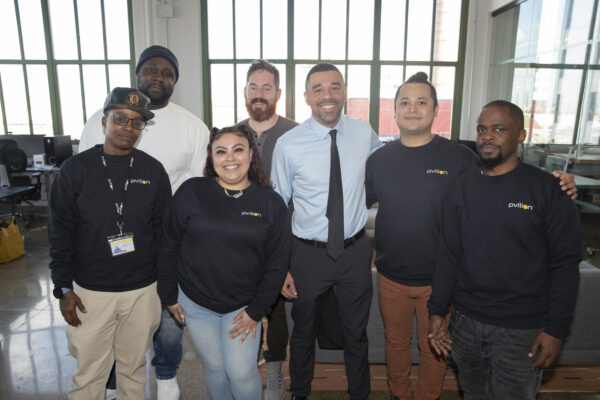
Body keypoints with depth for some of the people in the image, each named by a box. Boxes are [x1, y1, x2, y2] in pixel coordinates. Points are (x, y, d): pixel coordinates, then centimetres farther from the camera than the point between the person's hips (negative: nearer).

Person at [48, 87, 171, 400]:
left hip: (142, 290, 1)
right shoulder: (76, 169, -4)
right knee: (89, 374, 12)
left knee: (133, 366, 17)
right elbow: (60, 232, -1)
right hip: (90, 291, -1)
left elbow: (163, 230, 3)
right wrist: (64, 288, -3)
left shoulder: (153, 171, -1)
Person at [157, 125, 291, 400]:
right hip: (195, 302, 1)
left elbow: (277, 264, -3)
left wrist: (256, 311, -5)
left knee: (241, 372, -2)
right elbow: (169, 247, 1)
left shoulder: (271, 203, -6)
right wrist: (169, 296, 3)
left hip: (243, 305, -1)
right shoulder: (191, 192, -6)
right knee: (215, 368, 13)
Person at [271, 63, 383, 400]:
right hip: (309, 254, -1)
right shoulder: (288, 145, -12)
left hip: (355, 251, 2)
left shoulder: (364, 133, -4)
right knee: (304, 331, 20)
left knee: (357, 333, 19)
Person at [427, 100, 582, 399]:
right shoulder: (463, 187, 2)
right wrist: (437, 310, 1)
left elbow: (565, 263, -7)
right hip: (465, 321, 3)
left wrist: (556, 329, -10)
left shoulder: (546, 189, -8)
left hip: (520, 330, -3)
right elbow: (449, 254, 4)